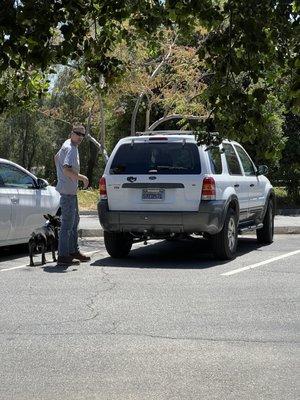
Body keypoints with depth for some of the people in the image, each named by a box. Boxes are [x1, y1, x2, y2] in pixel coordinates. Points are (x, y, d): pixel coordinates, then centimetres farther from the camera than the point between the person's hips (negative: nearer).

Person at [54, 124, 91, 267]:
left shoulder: (68, 145, 13)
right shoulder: (70, 148, -18)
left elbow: (56, 157, 28)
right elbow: (66, 169, -29)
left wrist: (61, 176, 30)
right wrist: (83, 178, -23)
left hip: (71, 190, 11)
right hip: (68, 190, -11)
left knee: (75, 220, 21)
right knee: (67, 223, -9)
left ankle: (73, 251, 32)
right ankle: (63, 256, -7)